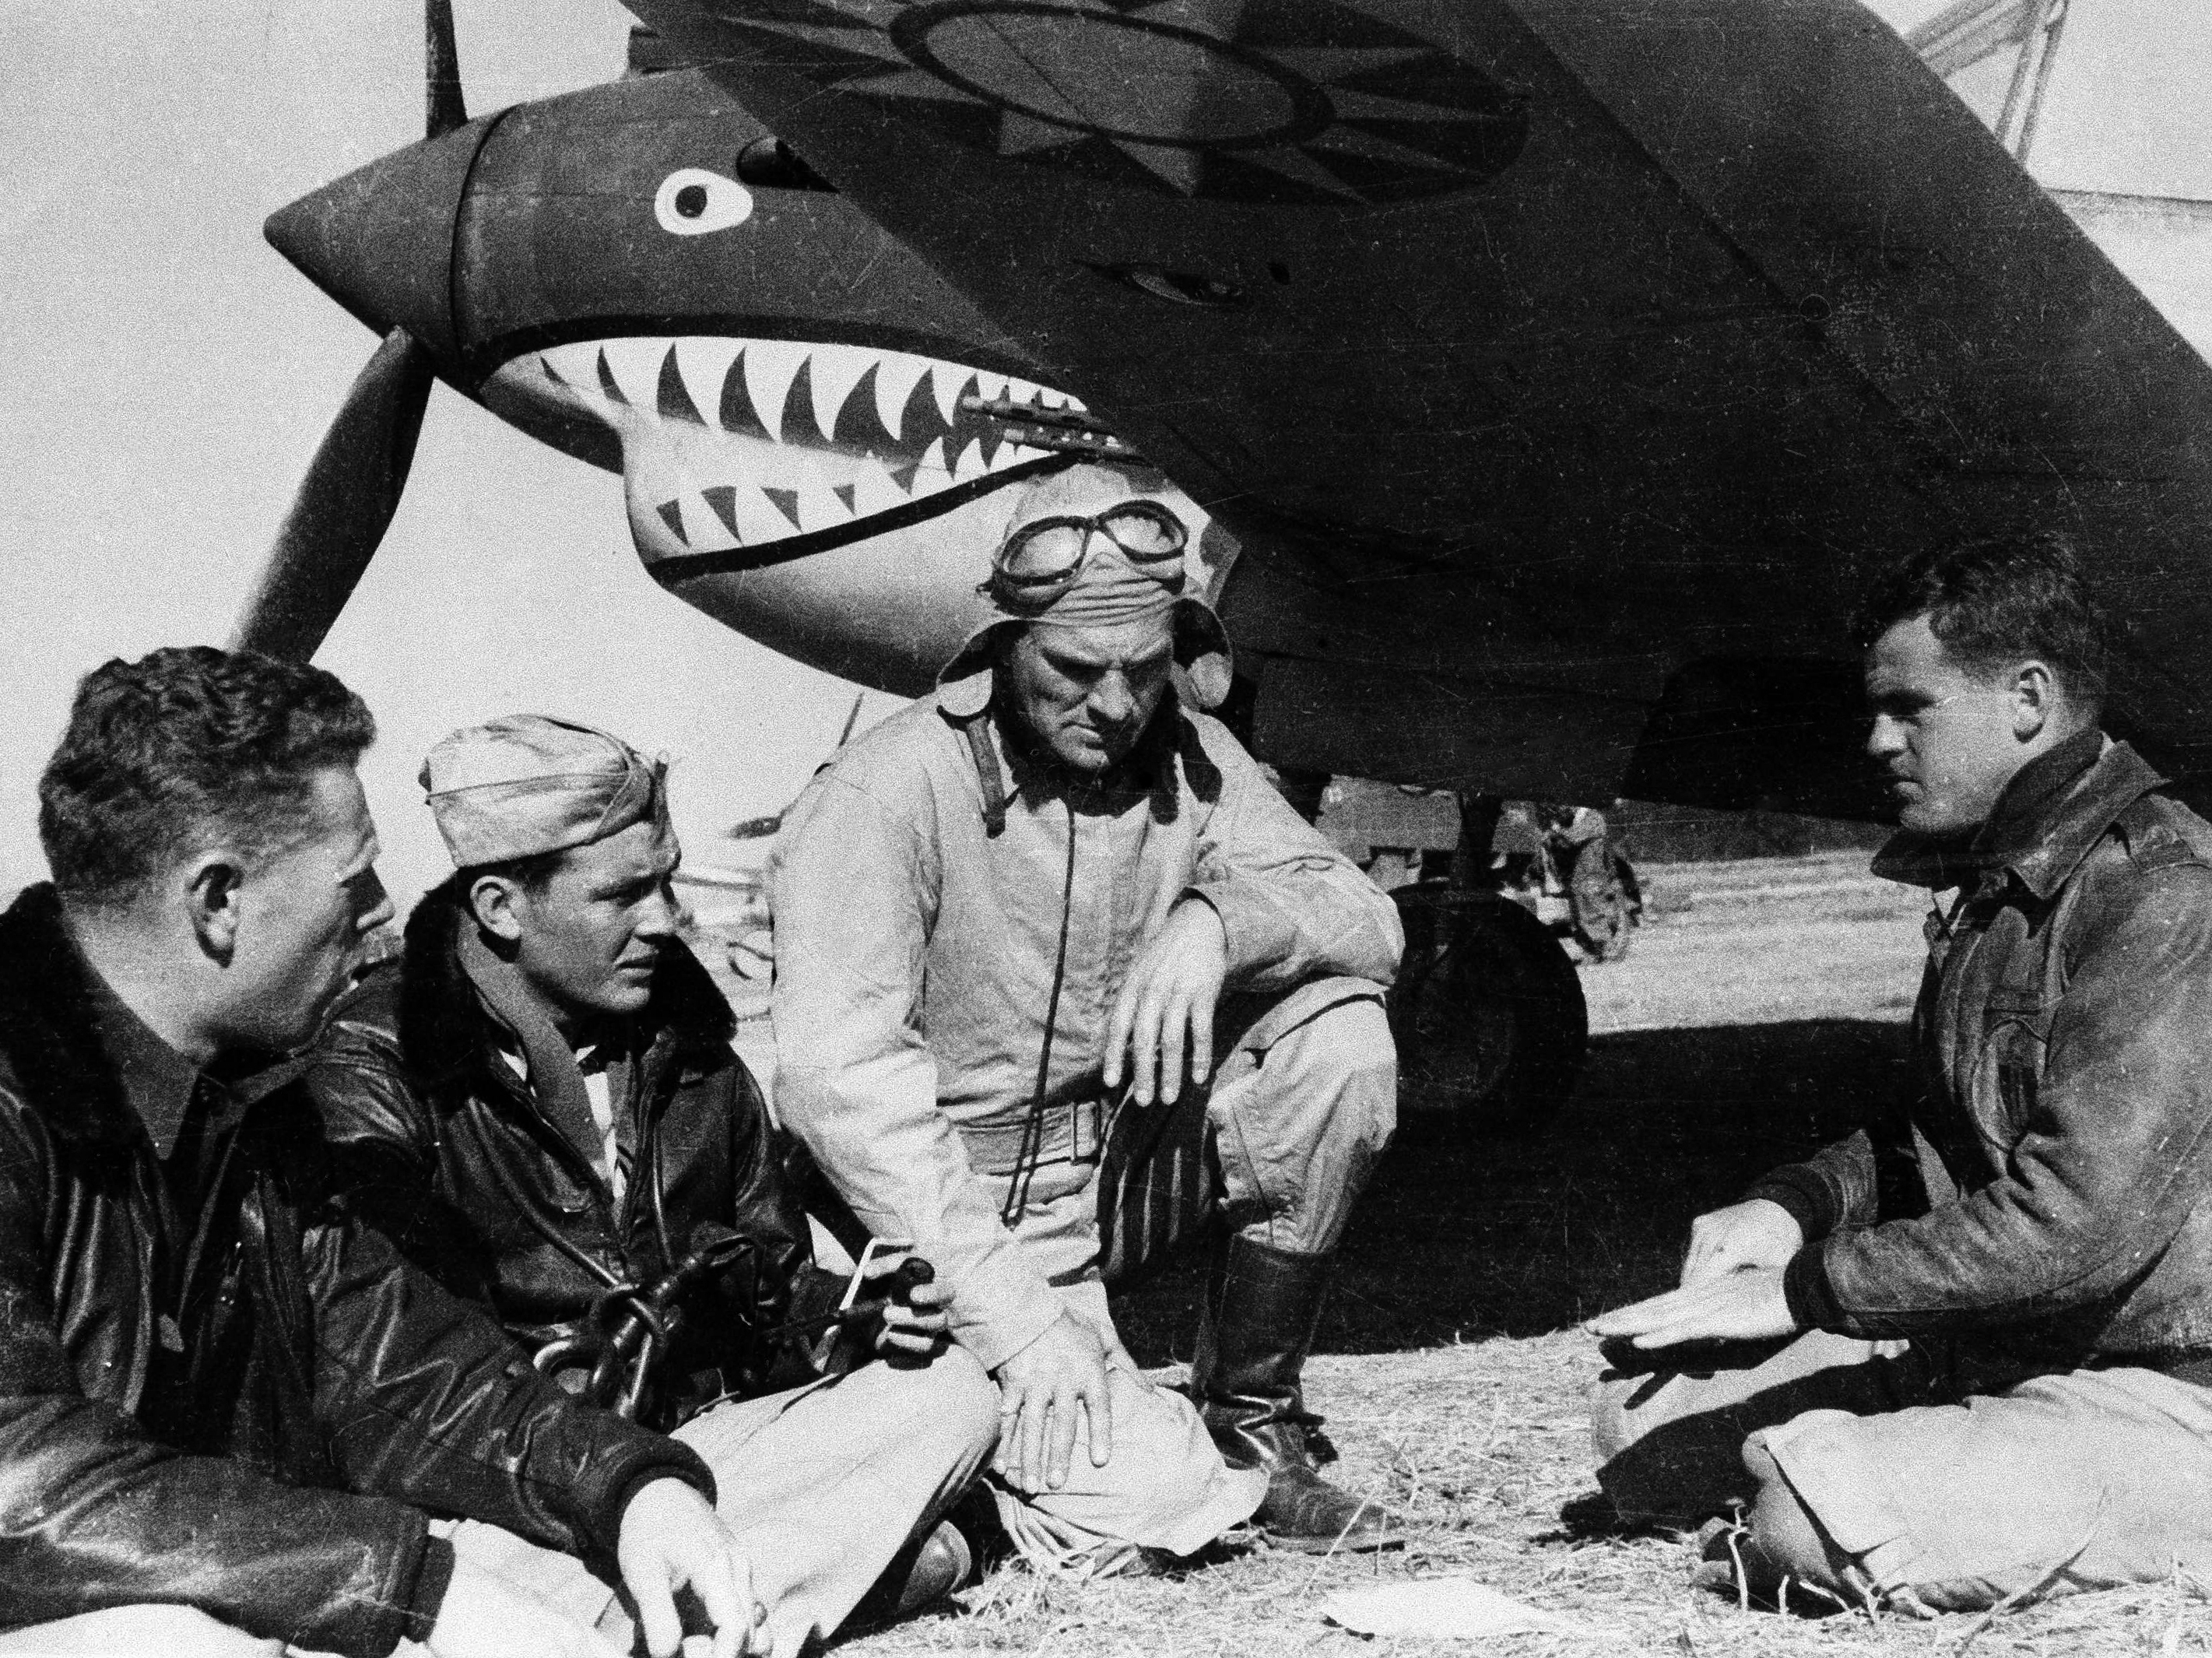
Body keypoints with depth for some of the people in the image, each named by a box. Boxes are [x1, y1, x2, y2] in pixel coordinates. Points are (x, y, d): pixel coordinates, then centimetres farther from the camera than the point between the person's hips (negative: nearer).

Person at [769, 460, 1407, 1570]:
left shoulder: (1184, 757, -2)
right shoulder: (884, 796, -20)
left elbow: (1365, 923, -6)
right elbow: (836, 1075, -30)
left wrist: (1215, 921, -29)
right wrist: (1016, 1316, -35)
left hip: (1126, 1164, 6)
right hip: (961, 1211, -6)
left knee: (1341, 1040, -18)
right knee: (1146, 1500, -24)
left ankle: (1248, 1422, -1)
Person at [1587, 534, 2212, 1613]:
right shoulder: (1993, 888, 13)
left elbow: (2083, 1216, -28)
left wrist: (1803, 1288, -22)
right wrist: (1797, 1203, 2)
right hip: (1974, 1348, 9)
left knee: (1816, 1525, -30)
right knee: (1643, 1424, 2)